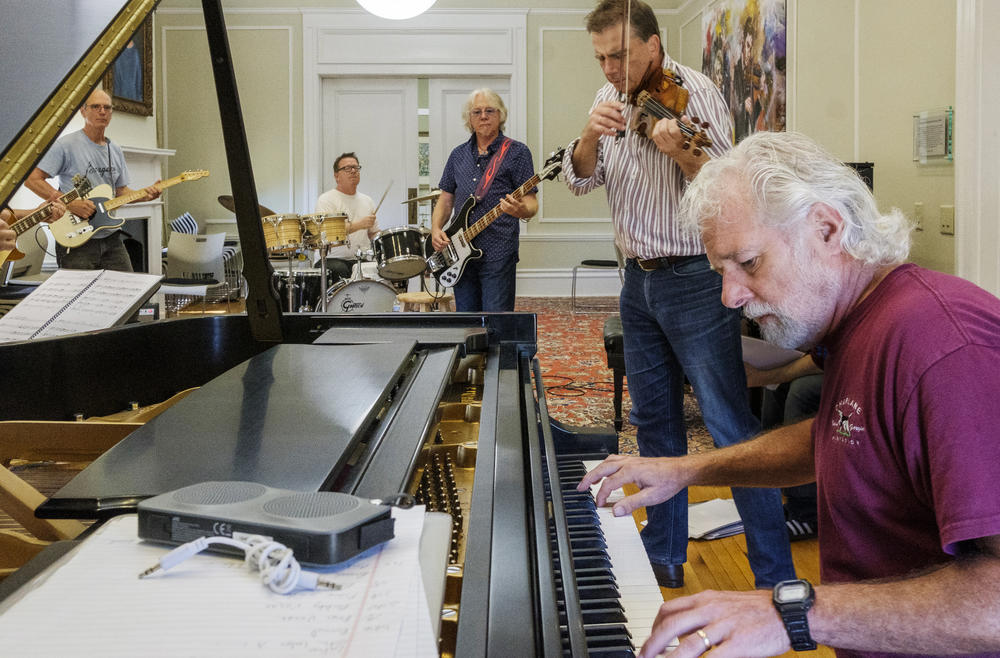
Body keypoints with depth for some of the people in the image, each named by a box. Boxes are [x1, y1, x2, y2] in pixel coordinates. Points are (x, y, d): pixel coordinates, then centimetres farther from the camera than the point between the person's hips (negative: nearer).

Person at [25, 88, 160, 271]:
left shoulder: (115, 151, 13)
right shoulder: (66, 145, -8)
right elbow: (31, 179, -12)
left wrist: (143, 195, -1)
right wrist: (69, 203, -20)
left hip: (111, 239, 6)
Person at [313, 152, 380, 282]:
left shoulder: (367, 201, 17)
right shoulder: (326, 200, -4)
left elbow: (374, 232, 23)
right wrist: (359, 225, -26)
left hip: (361, 260, 5)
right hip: (331, 259, -5)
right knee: (339, 270, -37)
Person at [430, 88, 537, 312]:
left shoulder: (516, 152, -1)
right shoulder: (459, 154, 15)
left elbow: (531, 203, -5)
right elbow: (446, 199, 19)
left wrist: (521, 210, -28)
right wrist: (436, 229, 1)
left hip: (498, 254, -5)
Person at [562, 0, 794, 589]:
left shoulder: (693, 92, -12)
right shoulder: (613, 97, 8)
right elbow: (581, 180, 3)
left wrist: (681, 153, -37)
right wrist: (591, 135, -16)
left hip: (694, 280, -7)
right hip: (639, 280, 7)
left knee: (732, 428, -8)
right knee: (655, 423, 15)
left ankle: (777, 578, 0)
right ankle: (665, 557, 29)